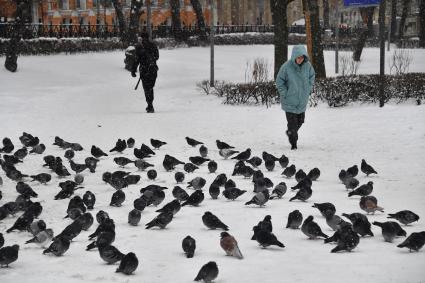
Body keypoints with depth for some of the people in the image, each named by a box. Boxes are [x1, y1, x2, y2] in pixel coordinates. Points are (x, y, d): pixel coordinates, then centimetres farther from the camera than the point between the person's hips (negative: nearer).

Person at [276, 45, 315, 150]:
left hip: (302, 100, 4)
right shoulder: (286, 66, -20)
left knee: (300, 121, 16)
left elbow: (312, 76, 11)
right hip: (290, 101, -4)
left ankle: (290, 132, 44)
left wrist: (308, 89, 4)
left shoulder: (307, 65, -8)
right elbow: (279, 81, -8)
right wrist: (285, 94, -11)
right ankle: (293, 143, 9)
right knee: (292, 122, -4)